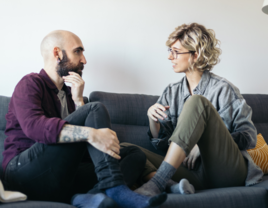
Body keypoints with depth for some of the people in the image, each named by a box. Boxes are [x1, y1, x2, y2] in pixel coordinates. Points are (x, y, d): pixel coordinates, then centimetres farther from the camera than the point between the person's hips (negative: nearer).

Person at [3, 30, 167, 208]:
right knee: (95, 109, -19)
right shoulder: (31, 83, 0)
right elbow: (33, 126, -22)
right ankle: (114, 189, -30)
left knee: (136, 154, -2)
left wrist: (78, 100, 1)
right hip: (24, 169, -8)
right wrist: (91, 134, -33)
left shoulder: (68, 93, 24)